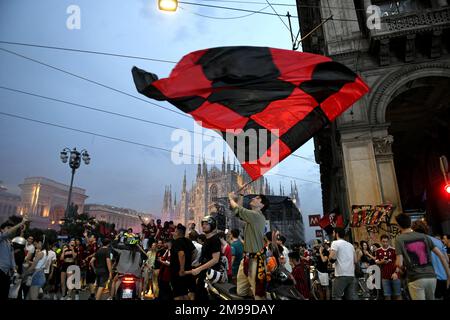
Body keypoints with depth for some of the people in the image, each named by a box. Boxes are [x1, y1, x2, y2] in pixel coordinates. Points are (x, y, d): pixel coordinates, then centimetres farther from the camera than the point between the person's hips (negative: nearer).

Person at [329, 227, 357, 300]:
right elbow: (355, 261, 20)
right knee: (351, 297, 9)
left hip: (341, 275, -7)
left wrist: (330, 252, 4)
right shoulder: (350, 245, 18)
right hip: (351, 275, 7)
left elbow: (332, 258, -15)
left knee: (336, 296, -2)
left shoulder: (335, 243, -4)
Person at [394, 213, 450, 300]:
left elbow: (399, 264, -12)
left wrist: (398, 268, 10)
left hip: (415, 279, -5)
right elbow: (441, 255, 5)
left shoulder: (399, 239, -5)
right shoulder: (424, 236, 8)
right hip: (431, 277, 5)